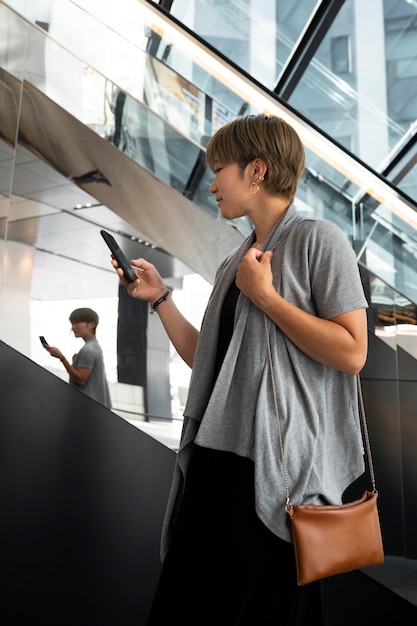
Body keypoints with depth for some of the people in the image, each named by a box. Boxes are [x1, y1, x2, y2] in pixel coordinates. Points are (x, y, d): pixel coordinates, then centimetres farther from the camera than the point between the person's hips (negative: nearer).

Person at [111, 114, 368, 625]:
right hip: (215, 456, 7)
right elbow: (205, 359, 14)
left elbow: (352, 353, -15)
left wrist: (265, 296, -14)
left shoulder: (318, 240, -5)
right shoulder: (233, 265, 16)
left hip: (279, 467, -7)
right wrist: (159, 298, 9)